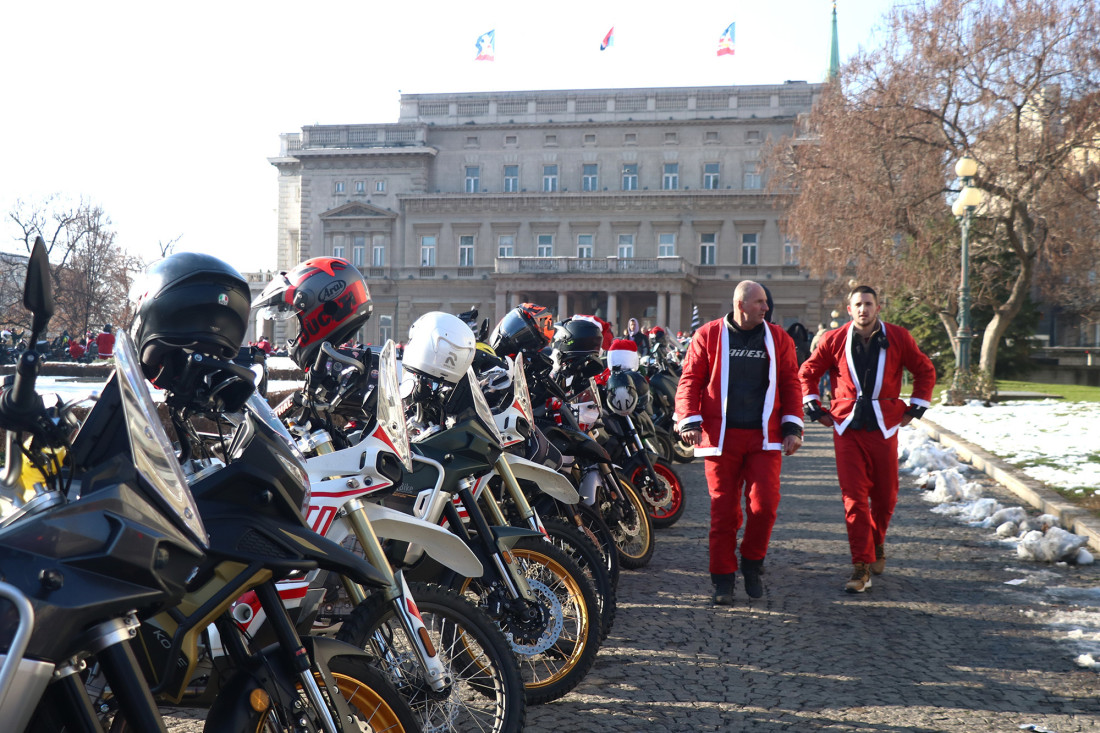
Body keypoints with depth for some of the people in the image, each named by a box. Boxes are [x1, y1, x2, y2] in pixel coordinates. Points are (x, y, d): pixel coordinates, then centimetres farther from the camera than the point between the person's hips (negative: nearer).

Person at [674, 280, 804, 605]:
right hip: (720, 437, -1)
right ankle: (723, 578, 14)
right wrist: (690, 421, -8)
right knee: (724, 510, 2)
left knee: (764, 505, -6)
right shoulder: (708, 336, 4)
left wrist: (792, 426, 1)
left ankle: (752, 564, 20)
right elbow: (689, 380, 3)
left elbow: (790, 384, 10)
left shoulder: (778, 338, 10)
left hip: (765, 438, 2)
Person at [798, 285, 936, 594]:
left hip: (884, 427, 1)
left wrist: (915, 407, 7)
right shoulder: (834, 340, 1)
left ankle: (877, 544, 37)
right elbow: (808, 372, 12)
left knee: (885, 496, 9)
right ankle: (862, 566, -2)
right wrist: (814, 408, 5)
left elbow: (925, 371, 13)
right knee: (854, 498, -6)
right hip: (847, 428, -1)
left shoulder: (898, 338, 2)